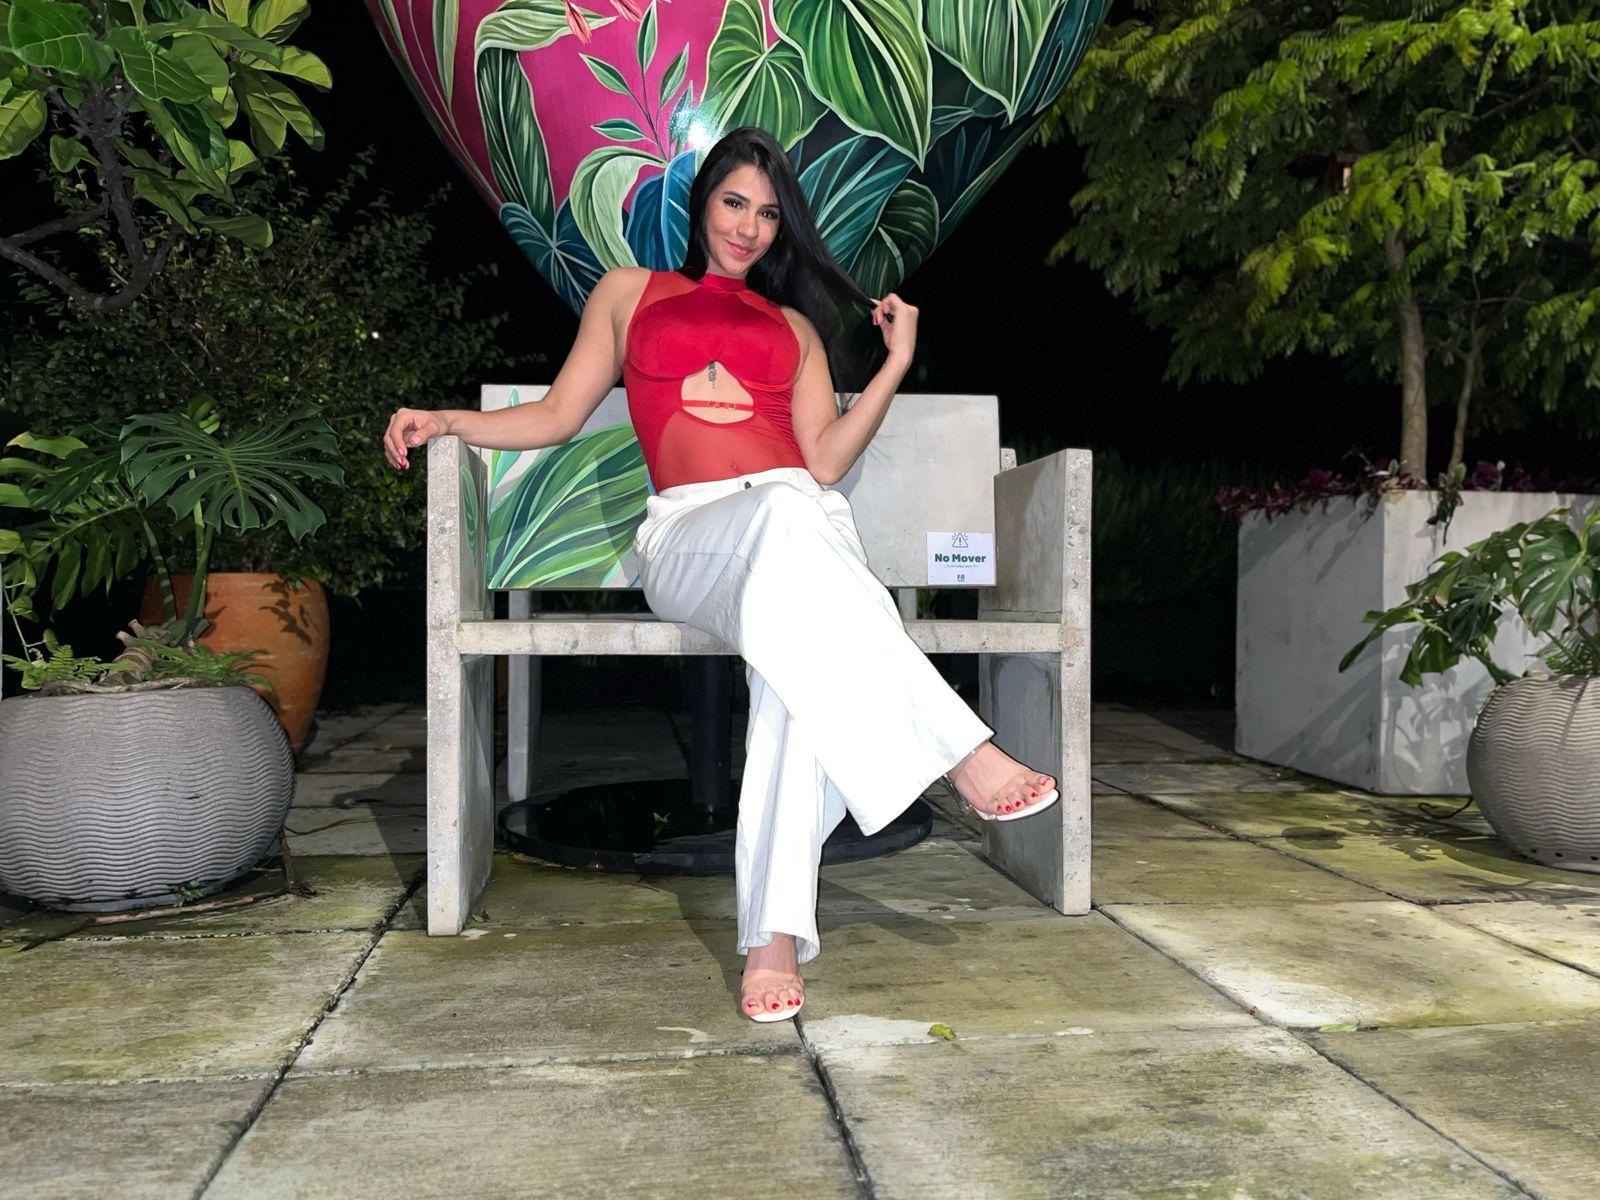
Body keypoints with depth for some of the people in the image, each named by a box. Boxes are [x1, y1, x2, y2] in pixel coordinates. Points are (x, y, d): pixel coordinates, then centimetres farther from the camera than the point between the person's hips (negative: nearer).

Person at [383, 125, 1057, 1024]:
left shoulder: (794, 328, 27)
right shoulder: (631, 293, 26)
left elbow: (826, 461, 13)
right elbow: (559, 416, 21)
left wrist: (895, 367, 6)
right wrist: (446, 420, 9)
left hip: (804, 515, 2)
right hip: (690, 529, -1)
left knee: (797, 647, -38)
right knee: (786, 521, -41)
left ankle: (777, 934, -43)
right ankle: (962, 752, -43)